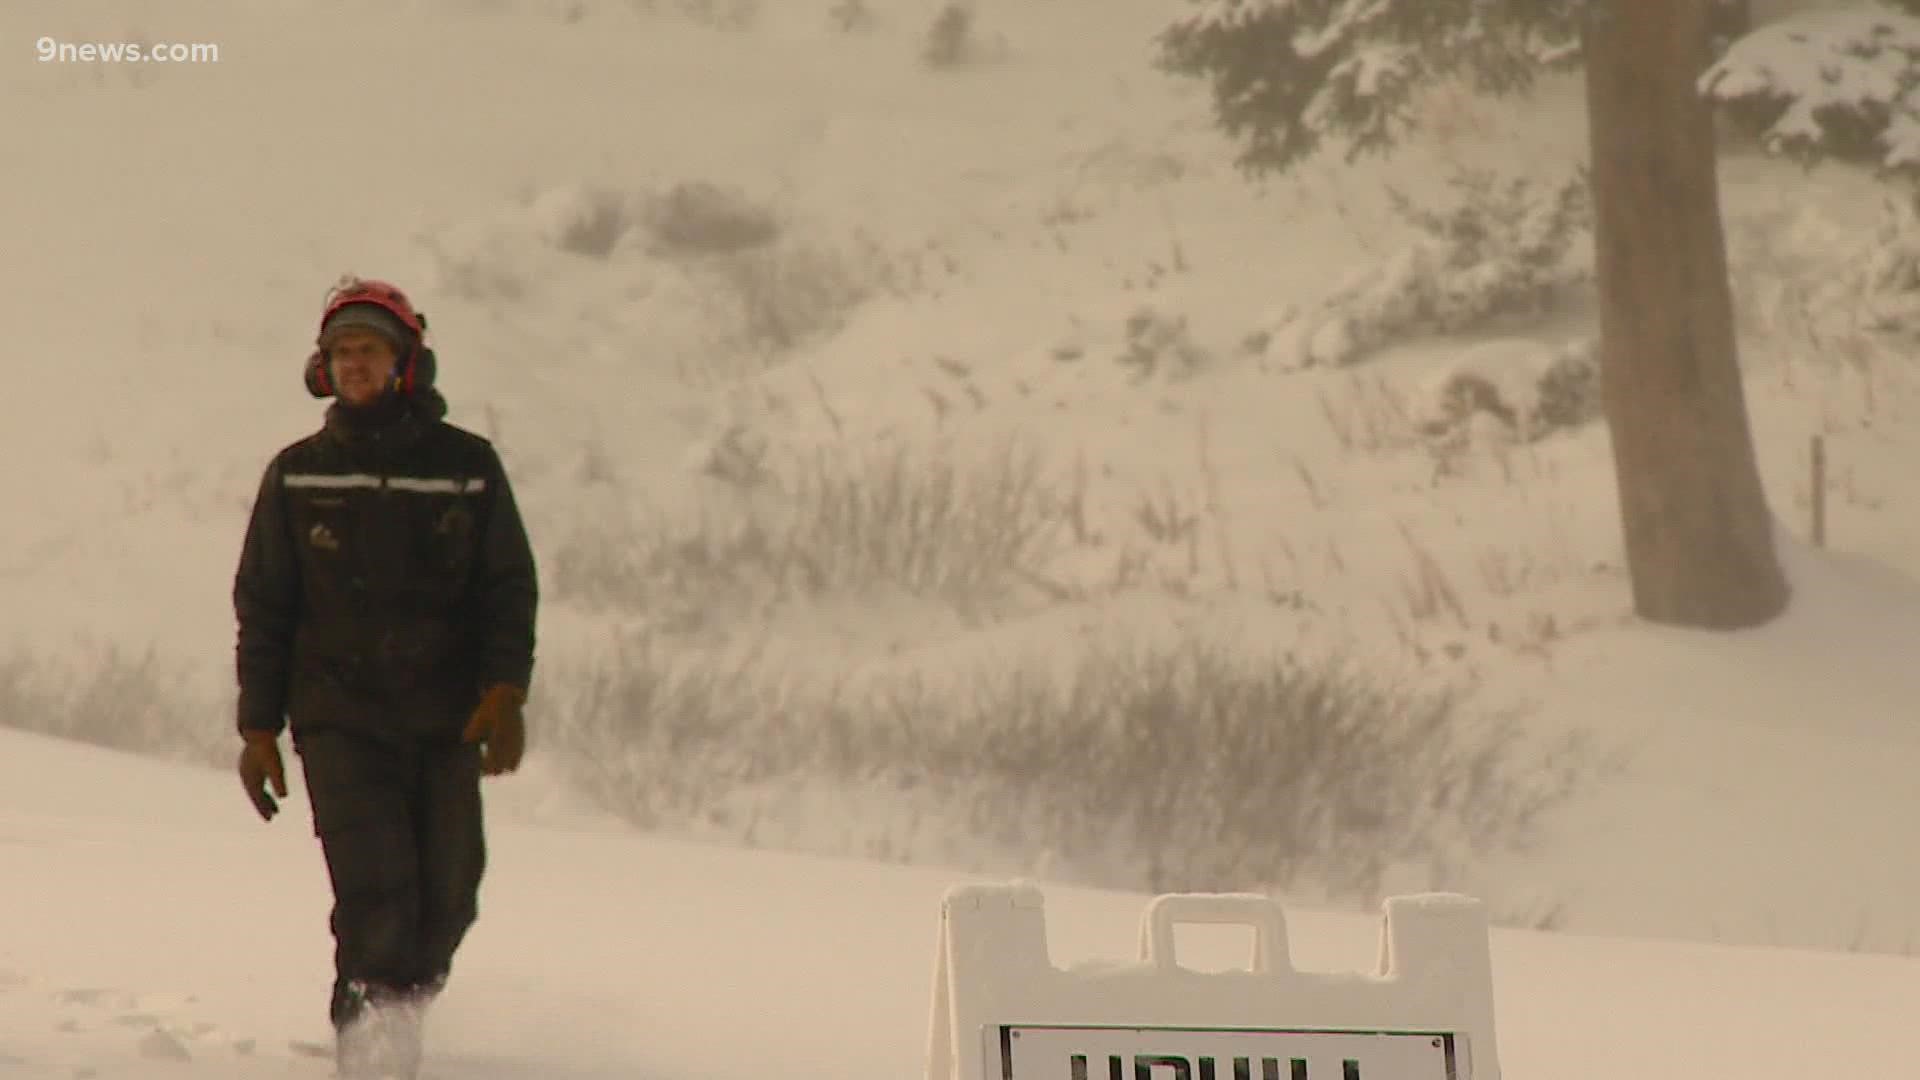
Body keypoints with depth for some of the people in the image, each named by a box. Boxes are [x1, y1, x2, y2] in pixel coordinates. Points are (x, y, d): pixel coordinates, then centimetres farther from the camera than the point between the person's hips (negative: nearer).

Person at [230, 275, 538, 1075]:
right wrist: (259, 725, 5)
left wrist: (506, 688, -9)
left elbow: (510, 588, 6)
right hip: (341, 720, -1)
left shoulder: (468, 466, 7)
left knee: (446, 903, 2)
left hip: (447, 724, 1)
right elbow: (262, 604, 11)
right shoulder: (297, 474, 8)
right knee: (376, 896, -16)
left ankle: (402, 1016, 26)